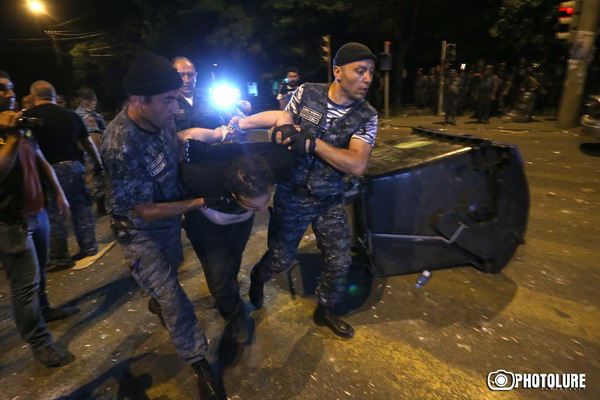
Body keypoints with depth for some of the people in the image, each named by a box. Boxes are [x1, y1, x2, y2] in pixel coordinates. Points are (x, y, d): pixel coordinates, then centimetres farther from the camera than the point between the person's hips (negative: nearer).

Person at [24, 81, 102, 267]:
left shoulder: (27, 116, -3)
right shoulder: (71, 114, 6)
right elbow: (88, 142, 11)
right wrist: (98, 163, 21)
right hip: (74, 166, 3)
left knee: (54, 214, 4)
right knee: (81, 207, 13)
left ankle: (60, 258, 11)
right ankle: (89, 246, 21)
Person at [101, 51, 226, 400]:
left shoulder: (160, 118, -14)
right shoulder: (121, 146, -36)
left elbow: (175, 142, 10)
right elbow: (145, 211, -28)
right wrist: (198, 202, -26)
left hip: (171, 217, 8)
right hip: (141, 230, -7)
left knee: (171, 268, 31)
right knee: (173, 299, 0)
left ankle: (156, 299, 64)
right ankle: (200, 365, 20)